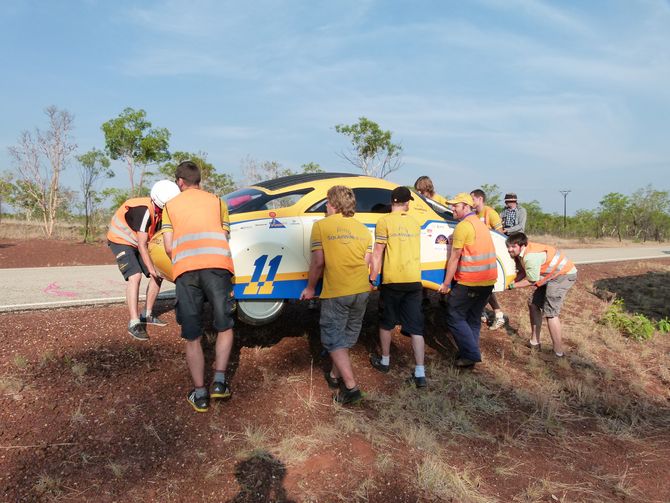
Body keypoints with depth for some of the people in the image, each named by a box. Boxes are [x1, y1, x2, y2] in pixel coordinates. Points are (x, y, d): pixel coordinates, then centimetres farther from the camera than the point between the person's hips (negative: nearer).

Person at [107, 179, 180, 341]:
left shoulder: (160, 211, -10)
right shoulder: (143, 210, -34)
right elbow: (142, 245, -31)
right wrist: (151, 268, -26)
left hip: (138, 243, 8)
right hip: (121, 242, -8)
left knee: (158, 275, 4)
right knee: (135, 276, -24)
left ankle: (147, 315, 17)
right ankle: (134, 323, -22)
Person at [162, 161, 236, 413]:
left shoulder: (170, 206, 20)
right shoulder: (217, 201, 21)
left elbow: (168, 247, 12)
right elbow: (224, 237, 16)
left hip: (185, 270, 0)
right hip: (217, 265, 0)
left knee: (192, 337, 11)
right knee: (224, 327, 17)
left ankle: (200, 394, 15)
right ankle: (219, 380, 5)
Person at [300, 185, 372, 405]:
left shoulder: (321, 225, -6)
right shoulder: (362, 228, 8)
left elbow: (318, 262, -9)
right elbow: (366, 263, 8)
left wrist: (310, 288, 4)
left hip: (336, 292, -5)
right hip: (361, 291, 5)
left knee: (334, 339, 4)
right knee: (346, 336, 20)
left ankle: (351, 387, -4)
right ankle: (335, 375, 34)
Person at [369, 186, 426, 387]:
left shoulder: (385, 221, -7)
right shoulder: (414, 222, 10)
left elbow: (377, 254, -10)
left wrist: (373, 277, -5)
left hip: (392, 280, -4)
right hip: (414, 280, 4)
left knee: (386, 322, 16)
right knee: (415, 327, 4)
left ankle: (384, 361, 29)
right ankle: (420, 373, 0)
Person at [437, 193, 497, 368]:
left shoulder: (463, 226, -11)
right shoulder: (480, 224, 18)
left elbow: (455, 257, -12)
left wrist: (446, 283, -8)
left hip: (470, 281, -9)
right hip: (488, 280, 9)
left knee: (455, 317, 0)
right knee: (473, 318, 16)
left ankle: (471, 354, -3)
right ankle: (470, 354, 20)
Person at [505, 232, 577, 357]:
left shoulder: (530, 257, -31)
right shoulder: (520, 253, -3)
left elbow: (531, 281, -22)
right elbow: (523, 272, 4)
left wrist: (512, 286, -13)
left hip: (564, 274, -10)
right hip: (552, 275, 10)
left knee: (550, 312, -13)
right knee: (533, 304, 12)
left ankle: (558, 352, -8)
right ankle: (534, 342, 21)